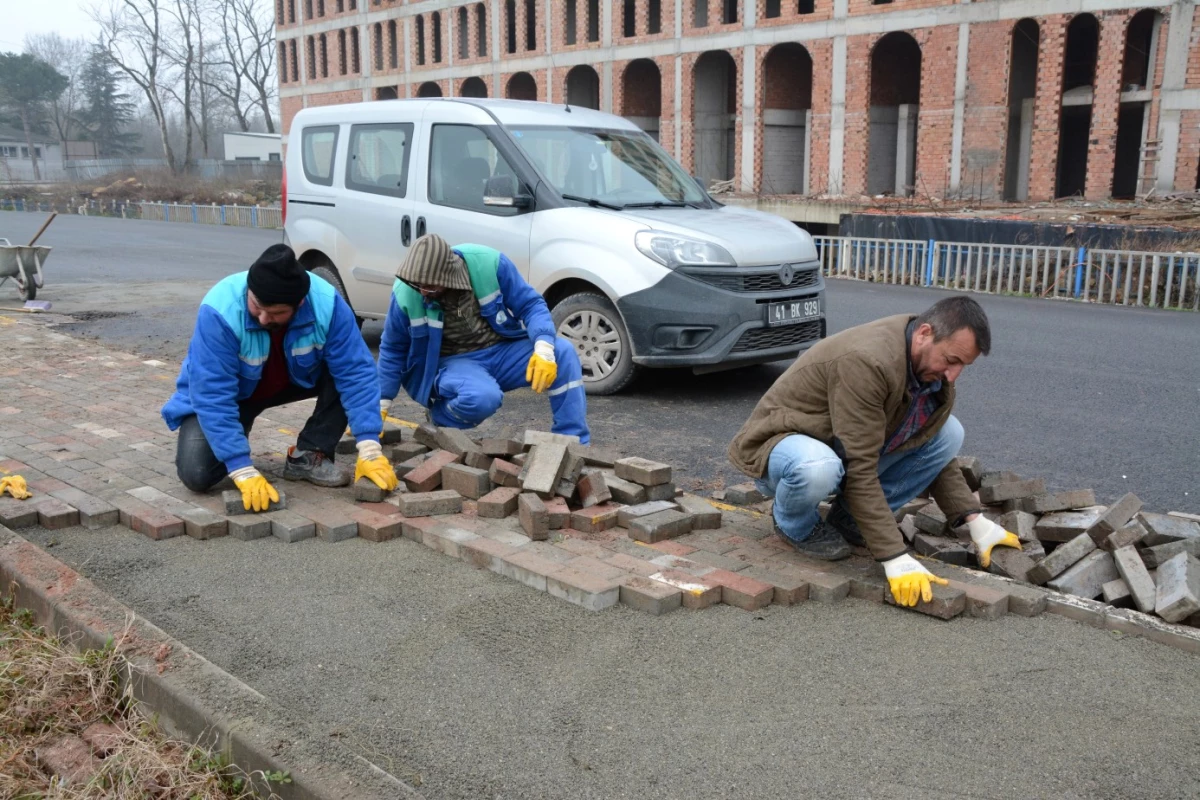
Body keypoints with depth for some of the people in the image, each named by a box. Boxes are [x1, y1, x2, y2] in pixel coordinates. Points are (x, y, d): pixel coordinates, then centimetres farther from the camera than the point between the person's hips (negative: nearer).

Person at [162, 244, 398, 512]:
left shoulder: (326, 303, -30)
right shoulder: (220, 311, -37)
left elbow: (356, 371, -28)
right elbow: (213, 397, -37)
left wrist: (369, 451, -36)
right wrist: (244, 472, -42)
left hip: (294, 379, 3)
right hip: (229, 394, -2)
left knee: (345, 369, -25)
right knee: (196, 474, -22)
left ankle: (307, 456, -8)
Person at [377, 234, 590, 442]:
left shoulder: (489, 263, -19)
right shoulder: (405, 293, -16)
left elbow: (530, 305, -10)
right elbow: (392, 350, -1)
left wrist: (544, 349, -27)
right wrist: (381, 404, 2)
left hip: (504, 351, 2)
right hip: (453, 362, -2)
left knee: (563, 352, -23)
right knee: (482, 397, -37)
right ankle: (440, 417, -2)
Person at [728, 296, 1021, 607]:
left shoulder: (934, 369, -6)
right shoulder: (867, 362, -33)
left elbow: (936, 448, 9)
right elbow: (860, 470, -34)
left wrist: (977, 522, 0)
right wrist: (896, 558, -34)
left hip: (849, 445, 8)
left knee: (949, 433, -7)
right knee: (818, 469, -42)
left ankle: (850, 517, 2)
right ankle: (796, 523, -6)